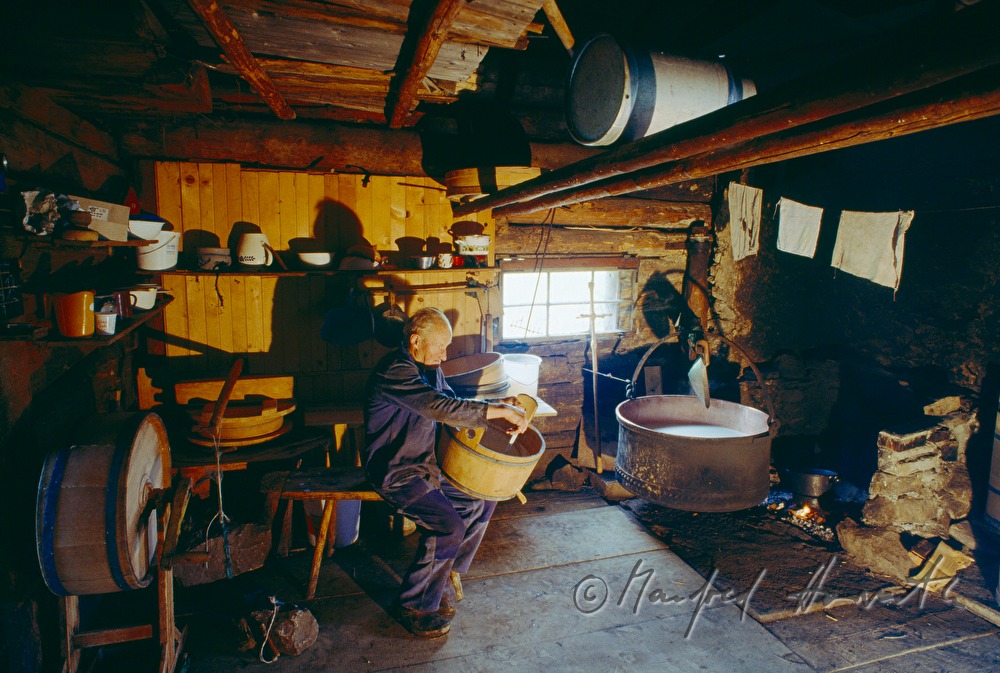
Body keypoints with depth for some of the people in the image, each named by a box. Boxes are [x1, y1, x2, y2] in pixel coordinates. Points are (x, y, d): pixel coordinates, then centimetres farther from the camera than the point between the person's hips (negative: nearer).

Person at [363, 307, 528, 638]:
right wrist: (500, 411, -29)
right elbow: (443, 409, -34)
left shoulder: (429, 367, 6)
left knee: (482, 502, 8)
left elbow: (453, 401, 15)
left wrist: (496, 405, -3)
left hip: (428, 464, 10)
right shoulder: (394, 371, -24)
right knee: (449, 525, -22)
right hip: (395, 472, -9)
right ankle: (415, 605, -1)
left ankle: (447, 574, 22)